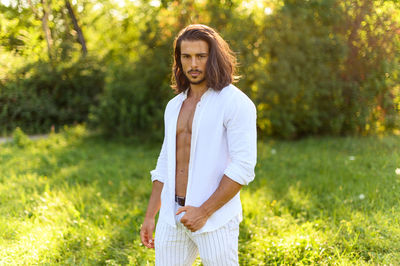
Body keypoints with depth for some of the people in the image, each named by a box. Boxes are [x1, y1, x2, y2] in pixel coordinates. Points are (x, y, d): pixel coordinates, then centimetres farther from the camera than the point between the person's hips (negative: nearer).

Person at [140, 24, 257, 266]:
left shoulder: (236, 103, -12)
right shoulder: (175, 106, 11)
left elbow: (243, 167, -17)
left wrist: (204, 212, -20)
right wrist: (150, 216, 12)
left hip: (215, 219, -6)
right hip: (173, 216, 6)